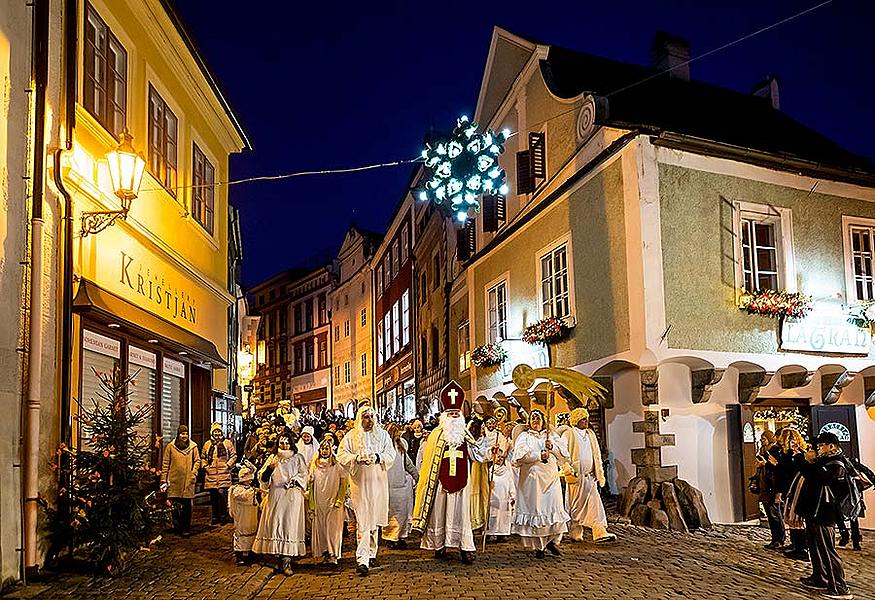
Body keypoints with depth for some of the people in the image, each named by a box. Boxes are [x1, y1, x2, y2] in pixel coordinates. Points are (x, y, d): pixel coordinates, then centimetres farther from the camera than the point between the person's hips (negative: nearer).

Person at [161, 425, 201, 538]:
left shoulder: (193, 446, 4)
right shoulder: (170, 447, 2)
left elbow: (197, 460, 11)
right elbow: (165, 463, 4)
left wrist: (194, 473, -3)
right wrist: (164, 480, 1)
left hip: (188, 481, 0)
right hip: (174, 480, 0)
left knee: (187, 505, 2)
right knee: (174, 505, 1)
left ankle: (186, 529, 9)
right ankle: (177, 525, 19)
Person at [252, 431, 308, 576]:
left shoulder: (298, 458, 10)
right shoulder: (273, 458, 15)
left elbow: (303, 474, 2)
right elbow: (263, 478, 9)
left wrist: (292, 482, -13)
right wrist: (270, 468, -8)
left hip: (292, 497, -2)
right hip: (275, 496, 3)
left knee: (289, 525, -9)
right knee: (275, 525, -3)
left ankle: (287, 561, -10)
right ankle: (279, 558, 3)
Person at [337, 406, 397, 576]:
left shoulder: (382, 435, 7)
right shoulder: (351, 436, 3)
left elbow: (391, 455, 1)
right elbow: (341, 455, -1)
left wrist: (377, 457, -17)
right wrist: (356, 458, -17)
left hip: (378, 483, 3)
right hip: (359, 483, -2)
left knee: (374, 520, 11)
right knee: (363, 522, -9)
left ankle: (371, 554, 26)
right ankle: (362, 560, -13)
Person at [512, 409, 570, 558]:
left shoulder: (552, 435, 17)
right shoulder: (524, 436, 9)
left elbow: (564, 453, 6)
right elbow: (520, 454, -9)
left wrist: (552, 447, -11)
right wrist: (540, 455, -12)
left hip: (551, 478, 2)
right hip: (532, 478, -2)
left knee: (554, 509, -5)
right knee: (535, 510, -4)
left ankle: (553, 541, 10)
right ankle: (538, 546, 2)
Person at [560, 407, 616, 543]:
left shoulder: (590, 434, 16)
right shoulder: (568, 434, -3)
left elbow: (597, 455, 19)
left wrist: (600, 474, 14)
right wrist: (568, 471, -20)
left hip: (590, 476, 5)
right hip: (576, 476, -5)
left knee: (595, 504, -4)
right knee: (576, 506, 3)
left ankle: (600, 533, -10)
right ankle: (575, 533, 15)